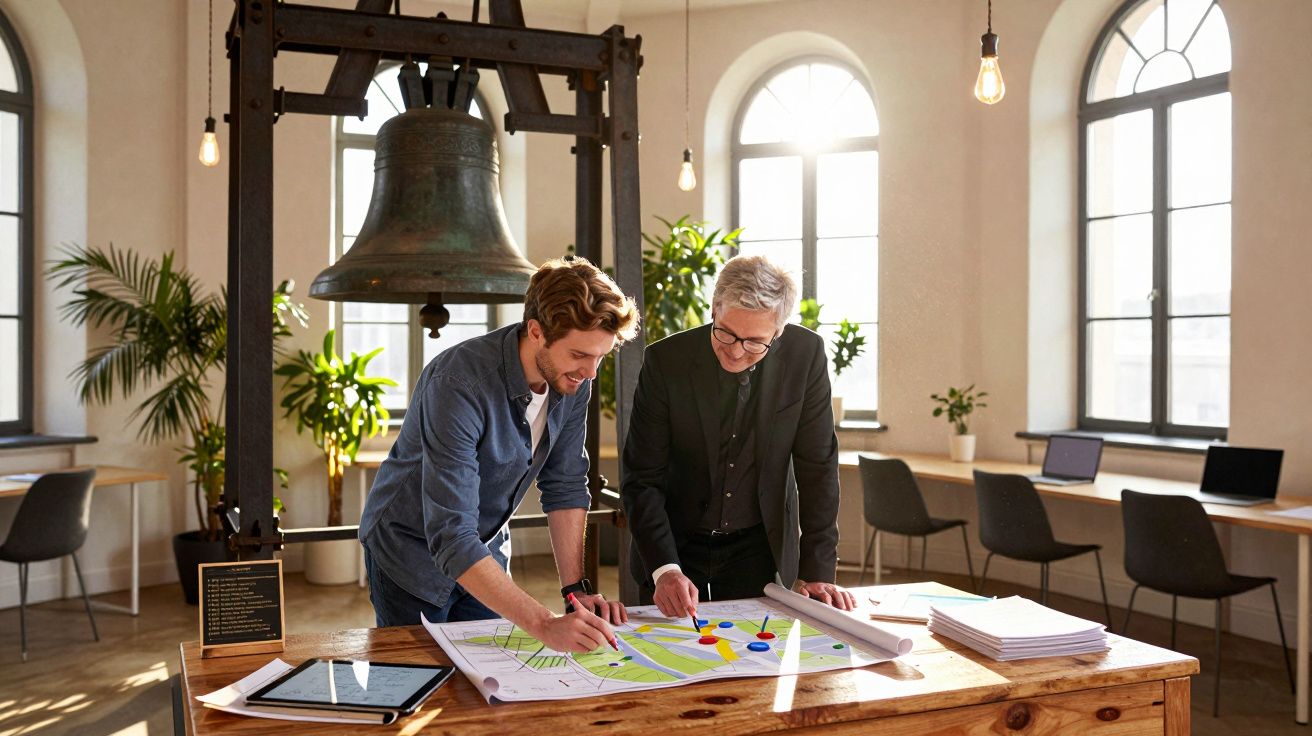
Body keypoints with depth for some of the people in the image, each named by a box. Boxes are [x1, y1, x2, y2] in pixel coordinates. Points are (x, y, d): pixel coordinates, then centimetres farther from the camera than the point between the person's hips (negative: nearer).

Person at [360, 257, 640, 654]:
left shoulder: (573, 379, -15)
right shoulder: (460, 383, -35)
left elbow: (564, 487, -4)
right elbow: (451, 538, -39)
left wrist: (576, 588, -13)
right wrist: (544, 624, -45)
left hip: (487, 550, 5)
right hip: (414, 550, -5)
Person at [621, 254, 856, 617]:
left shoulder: (806, 354, -15)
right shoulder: (665, 360, -19)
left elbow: (817, 467, -9)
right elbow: (642, 478, -16)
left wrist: (817, 571, -11)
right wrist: (665, 569, -28)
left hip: (759, 547, 1)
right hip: (675, 546, -1)